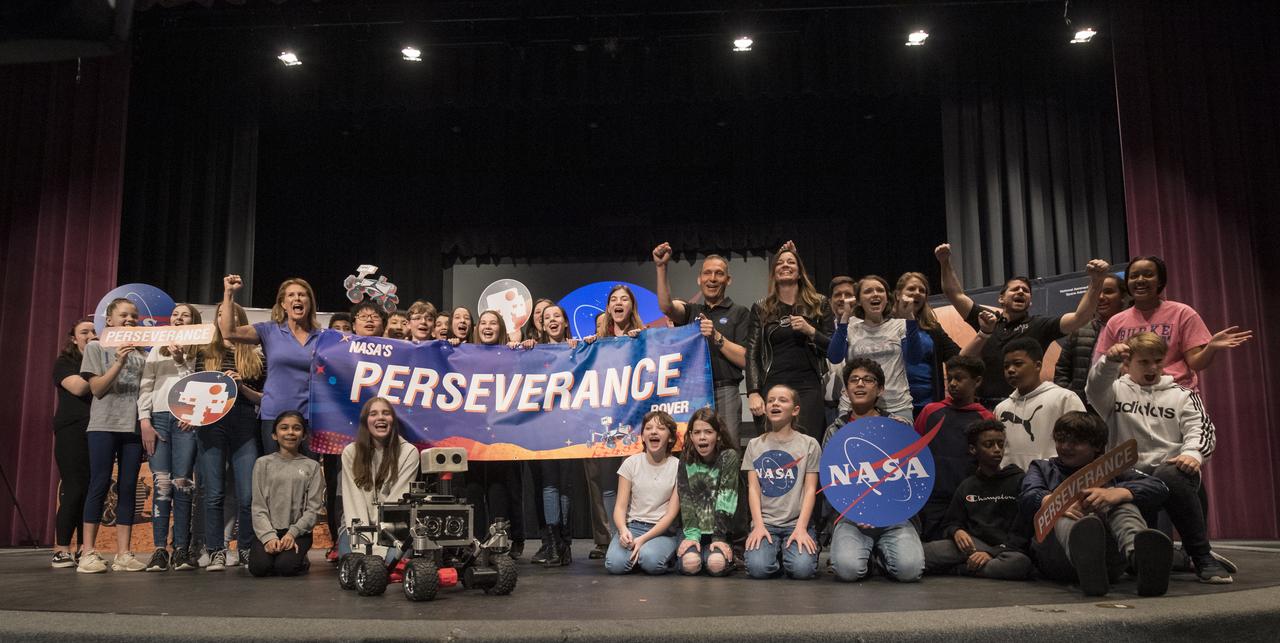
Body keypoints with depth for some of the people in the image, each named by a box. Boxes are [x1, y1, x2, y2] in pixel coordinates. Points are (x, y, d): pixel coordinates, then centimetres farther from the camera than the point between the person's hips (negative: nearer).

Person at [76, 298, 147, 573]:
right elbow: (97, 388, -2)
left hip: (134, 428, 4)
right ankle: (88, 552, -3)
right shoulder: (96, 347, 7)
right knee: (99, 486, -7)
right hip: (103, 426, -3)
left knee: (128, 488, 0)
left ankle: (123, 553, -1)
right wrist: (119, 363, -15)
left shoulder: (140, 355, 17)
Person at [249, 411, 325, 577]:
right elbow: (258, 506, 1)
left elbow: (313, 508, 1)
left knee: (286, 567, -26)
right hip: (267, 530, 1)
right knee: (259, 567, -25)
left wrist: (292, 533, -13)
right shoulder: (263, 463, 7)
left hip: (298, 531, -1)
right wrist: (269, 536, -14)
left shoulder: (312, 466, 7)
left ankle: (300, 560, 7)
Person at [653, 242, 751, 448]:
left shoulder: (739, 313, 9)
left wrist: (716, 337, -10)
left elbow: (744, 359, 0)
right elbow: (666, 306, -5)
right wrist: (661, 267, -14)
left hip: (724, 392, -3)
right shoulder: (692, 311, 18)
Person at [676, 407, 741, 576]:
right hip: (695, 530, 2)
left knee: (716, 564, -28)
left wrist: (719, 537, -18)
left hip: (721, 530, -2)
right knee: (690, 563, -25)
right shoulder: (686, 459, 3)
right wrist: (691, 535, -14)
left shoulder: (729, 457, -6)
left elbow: (725, 499, -12)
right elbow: (686, 499, -3)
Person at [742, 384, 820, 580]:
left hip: (796, 522, -1)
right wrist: (759, 525, -10)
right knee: (758, 568, -25)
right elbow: (753, 488, 4)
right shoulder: (755, 445, 11)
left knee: (802, 569, -26)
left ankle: (790, 549, 8)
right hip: (765, 522, 1)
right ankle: (776, 550, 8)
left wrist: (801, 528, -12)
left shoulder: (809, 444, 6)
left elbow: (810, 490, 0)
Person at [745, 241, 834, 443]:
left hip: (808, 388, 0)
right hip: (772, 387, 0)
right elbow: (752, 354, 6)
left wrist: (810, 331, -8)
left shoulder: (819, 304, 11)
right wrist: (753, 393, -4)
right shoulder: (761, 309, 11)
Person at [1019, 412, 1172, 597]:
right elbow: (1027, 497, 1)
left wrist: (1116, 493, -18)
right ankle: (1083, 557, -62)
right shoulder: (1043, 468, 26)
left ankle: (1139, 554, -50)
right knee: (1067, 511, -26)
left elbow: (1159, 488, 4)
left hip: (1108, 555, 1)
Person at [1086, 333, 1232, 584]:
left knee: (1168, 476, -38)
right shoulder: (1117, 391, 18)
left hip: (1173, 471, 0)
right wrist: (1110, 361, -29)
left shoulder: (1182, 395, 20)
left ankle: (1203, 556, -25)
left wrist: (1192, 452, -20)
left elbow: (1200, 428, 4)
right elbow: (1097, 387, -7)